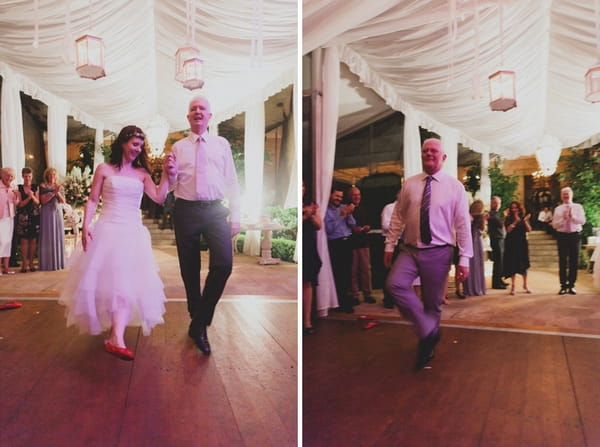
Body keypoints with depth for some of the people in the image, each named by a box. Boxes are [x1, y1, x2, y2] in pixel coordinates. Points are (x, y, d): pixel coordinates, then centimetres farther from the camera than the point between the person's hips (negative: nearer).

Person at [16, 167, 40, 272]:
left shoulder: (35, 187, 8)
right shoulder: (19, 188, 2)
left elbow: (38, 202, 2)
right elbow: (20, 204, -4)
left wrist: (33, 196, -16)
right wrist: (29, 197, -17)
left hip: (34, 217, 2)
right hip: (23, 217, -2)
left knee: (33, 240, 3)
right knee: (24, 241, -3)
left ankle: (31, 263, 12)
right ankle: (24, 264, 4)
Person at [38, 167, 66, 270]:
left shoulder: (59, 186, 10)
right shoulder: (43, 186, 1)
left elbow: (63, 201, 5)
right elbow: (43, 201, -8)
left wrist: (58, 192, -10)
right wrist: (53, 193, -15)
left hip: (58, 213, 3)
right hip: (47, 213, -3)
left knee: (58, 236, 3)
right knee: (48, 237, -3)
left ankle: (58, 263, 11)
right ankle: (48, 264, 2)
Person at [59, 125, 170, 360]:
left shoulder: (142, 173, 9)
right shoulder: (104, 169, 5)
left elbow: (159, 198, -2)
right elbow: (92, 200, 4)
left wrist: (167, 173, -11)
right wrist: (85, 225, -7)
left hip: (132, 232, 1)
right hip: (107, 230, -1)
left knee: (126, 281, -7)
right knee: (106, 278, 2)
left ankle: (116, 338, -10)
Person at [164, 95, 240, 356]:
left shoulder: (222, 144, 12)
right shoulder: (178, 147, 12)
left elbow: (231, 181, 8)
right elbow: (172, 185, 12)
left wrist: (235, 215, 1)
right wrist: (170, 173, -11)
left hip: (215, 210, -1)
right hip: (186, 211, 1)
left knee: (223, 264, -17)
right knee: (189, 269, 6)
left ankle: (199, 324, -2)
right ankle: (199, 321, 24)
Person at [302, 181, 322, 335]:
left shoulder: (311, 204, 13)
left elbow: (319, 225, 9)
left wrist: (311, 215, -7)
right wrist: (306, 215, -13)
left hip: (309, 249, 4)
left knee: (307, 283, 2)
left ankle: (307, 321, 6)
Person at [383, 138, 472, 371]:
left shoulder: (455, 187, -2)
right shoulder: (409, 184, 5)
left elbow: (463, 224, -2)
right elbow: (398, 217, 9)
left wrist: (464, 258, -6)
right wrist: (390, 245, 5)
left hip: (438, 252, -2)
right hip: (410, 249, 2)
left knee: (433, 303, 7)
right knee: (395, 284, -23)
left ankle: (427, 347, 29)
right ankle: (428, 331, -7)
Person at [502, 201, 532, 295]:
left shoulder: (523, 218, 7)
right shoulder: (508, 219, 2)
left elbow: (529, 229, -2)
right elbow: (508, 229, -12)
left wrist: (525, 221, -15)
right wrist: (516, 221, -17)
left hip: (522, 243, 2)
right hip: (512, 244, -2)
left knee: (524, 264, 6)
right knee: (512, 265, -1)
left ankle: (525, 285, 20)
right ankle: (512, 286, 6)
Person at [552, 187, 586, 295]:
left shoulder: (578, 207, 6)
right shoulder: (558, 209, 7)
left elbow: (582, 221, -5)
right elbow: (554, 224, 1)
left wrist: (572, 216, -18)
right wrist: (564, 218, -14)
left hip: (575, 235, 0)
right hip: (562, 235, 0)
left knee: (574, 261, 3)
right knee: (562, 261, 2)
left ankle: (571, 286, 12)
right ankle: (563, 286, 9)